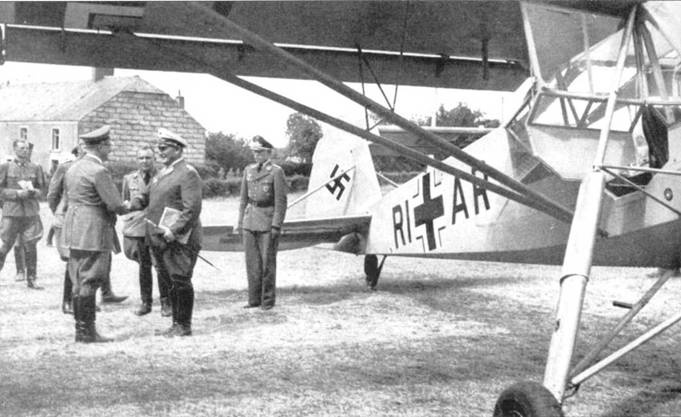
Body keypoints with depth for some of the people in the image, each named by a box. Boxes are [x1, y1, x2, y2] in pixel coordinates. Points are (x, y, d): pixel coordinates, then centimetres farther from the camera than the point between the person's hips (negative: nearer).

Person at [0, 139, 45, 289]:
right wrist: (18, 193, -14)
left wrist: (33, 192, -7)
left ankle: (31, 279, 9)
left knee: (31, 247, 1)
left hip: (31, 212, 2)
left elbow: (42, 188, 15)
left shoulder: (35, 168, 9)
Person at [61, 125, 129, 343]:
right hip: (93, 233, -9)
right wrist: (125, 208, 3)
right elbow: (115, 204, -18)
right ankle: (87, 331, 0)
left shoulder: (73, 168, 13)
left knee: (79, 282, 12)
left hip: (75, 233, 9)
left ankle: (81, 329, 18)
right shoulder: (99, 171, -16)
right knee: (89, 282, -4)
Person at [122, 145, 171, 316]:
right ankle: (145, 302, 19)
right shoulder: (129, 179, 8)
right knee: (144, 266, 10)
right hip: (138, 228, 2)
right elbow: (124, 202, 18)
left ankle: (166, 302, 10)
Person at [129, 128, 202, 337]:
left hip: (178, 239, -9)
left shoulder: (188, 174, -11)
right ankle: (176, 323, 24)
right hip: (158, 239, 9)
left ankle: (184, 326, 8)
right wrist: (131, 204, -2)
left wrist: (173, 231, -24)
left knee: (180, 281, -2)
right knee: (168, 280, 14)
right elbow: (146, 196, 19)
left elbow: (192, 209, -18)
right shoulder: (161, 173, 18)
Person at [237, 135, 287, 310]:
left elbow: (281, 201, -8)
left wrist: (276, 226, -13)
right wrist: (240, 221, 11)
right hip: (250, 221, 5)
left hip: (267, 221, -5)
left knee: (267, 261, -1)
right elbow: (244, 198, 16)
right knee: (252, 261, 6)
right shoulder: (249, 170, 12)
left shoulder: (276, 171, -5)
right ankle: (254, 299, 14)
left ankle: (268, 300, 9)